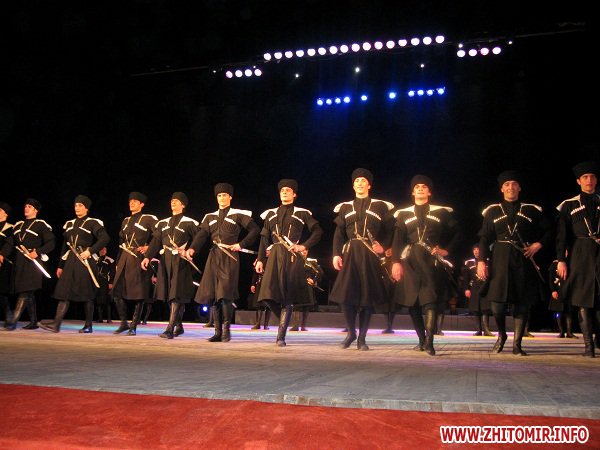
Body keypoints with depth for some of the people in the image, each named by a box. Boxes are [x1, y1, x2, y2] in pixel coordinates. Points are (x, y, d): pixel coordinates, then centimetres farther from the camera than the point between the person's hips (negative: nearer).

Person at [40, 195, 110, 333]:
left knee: (87, 295, -1)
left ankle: (88, 326, 7)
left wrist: (90, 251, -18)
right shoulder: (69, 224, 16)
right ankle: (56, 324, -8)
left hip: (86, 261, -6)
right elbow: (65, 245, 19)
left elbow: (105, 238, -13)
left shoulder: (93, 223, -2)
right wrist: (60, 266, 17)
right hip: (70, 261, 6)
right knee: (64, 292, -3)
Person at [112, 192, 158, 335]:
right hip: (124, 259, 6)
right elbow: (121, 242, 21)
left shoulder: (149, 219, -1)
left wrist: (149, 247, -11)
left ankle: (133, 326, 4)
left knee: (138, 294, -3)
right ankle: (124, 323, 15)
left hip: (139, 259, -6)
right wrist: (118, 261, 16)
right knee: (117, 291, 2)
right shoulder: (126, 221, 19)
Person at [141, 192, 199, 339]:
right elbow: (156, 241, 9)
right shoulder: (163, 223, 16)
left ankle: (170, 329, -16)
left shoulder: (189, 222, 0)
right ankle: (179, 326, 25)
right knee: (168, 294, 10)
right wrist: (147, 257, -2)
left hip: (180, 262, -6)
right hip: (165, 261, 6)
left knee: (176, 295, -12)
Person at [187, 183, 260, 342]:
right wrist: (192, 248, -14)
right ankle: (218, 332, 11)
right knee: (212, 295, 4)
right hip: (214, 257, 5)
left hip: (230, 257, -5)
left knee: (225, 294, -13)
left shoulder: (238, 215, 3)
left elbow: (255, 230, 1)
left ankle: (226, 330, -3)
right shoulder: (210, 217, 16)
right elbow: (202, 234, 4)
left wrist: (242, 244, -7)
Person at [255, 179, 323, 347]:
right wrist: (260, 260, 5)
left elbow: (318, 231, 6)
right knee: (269, 294, -8)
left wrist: (304, 246, -6)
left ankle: (281, 336, -1)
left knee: (288, 297, -5)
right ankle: (284, 319, 20)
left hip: (292, 257, -3)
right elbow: (264, 239, 13)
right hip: (274, 256, 3)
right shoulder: (271, 214, 17)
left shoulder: (302, 213, 9)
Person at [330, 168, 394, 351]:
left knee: (368, 297, 0)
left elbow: (389, 231, 8)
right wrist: (336, 254, -2)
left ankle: (362, 338, 10)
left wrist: (383, 246, -8)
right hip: (350, 254, 2)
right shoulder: (345, 207, 14)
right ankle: (351, 332, 17)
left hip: (370, 255, -1)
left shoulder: (380, 206, 9)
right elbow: (339, 233, 8)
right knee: (346, 295, -4)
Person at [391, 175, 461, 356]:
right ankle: (421, 339, 12)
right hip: (410, 261, 2)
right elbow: (397, 240, 5)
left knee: (431, 300, -15)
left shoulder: (441, 212, 10)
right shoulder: (404, 214, 13)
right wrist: (396, 262, -5)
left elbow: (456, 234, 14)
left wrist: (447, 250, 0)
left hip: (432, 260, -2)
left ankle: (429, 341, -20)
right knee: (413, 302, 2)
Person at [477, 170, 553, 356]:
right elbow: (484, 238, 5)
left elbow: (548, 231, 14)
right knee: (497, 303, -6)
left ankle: (517, 344, 11)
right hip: (500, 260, -1)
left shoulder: (531, 210, 9)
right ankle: (501, 335, 21)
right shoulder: (492, 211, 8)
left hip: (523, 260, 1)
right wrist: (481, 261, -5)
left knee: (522, 303, 1)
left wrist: (538, 245, -4)